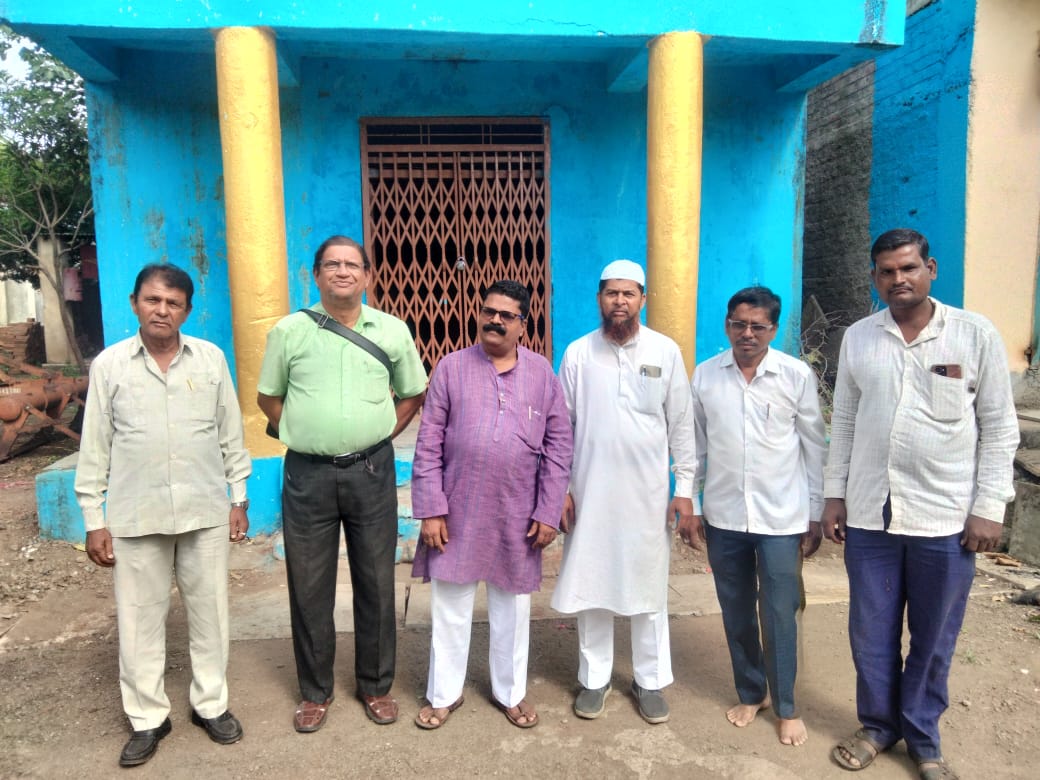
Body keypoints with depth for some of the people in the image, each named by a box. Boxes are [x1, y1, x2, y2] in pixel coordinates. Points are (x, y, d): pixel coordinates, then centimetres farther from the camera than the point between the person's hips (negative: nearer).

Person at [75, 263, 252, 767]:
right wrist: (93, 520, 1)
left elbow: (231, 435, 6)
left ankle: (210, 704, 30)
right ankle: (147, 719, 27)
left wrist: (239, 498, 5)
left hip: (206, 511, 1)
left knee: (209, 613, 11)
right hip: (135, 517, 0)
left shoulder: (211, 358, 1)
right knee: (139, 621, 9)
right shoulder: (108, 365, -1)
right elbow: (94, 448, 2)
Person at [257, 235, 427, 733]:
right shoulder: (289, 331, 1)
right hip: (307, 473, 0)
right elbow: (268, 397, 10)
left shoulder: (392, 331, 3)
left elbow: (412, 394, 12)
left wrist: (380, 435, 3)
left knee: (376, 583, 9)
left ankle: (376, 686, 28)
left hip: (372, 471, 1)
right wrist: (304, 434, 2)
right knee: (309, 586, 9)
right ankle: (315, 692, 27)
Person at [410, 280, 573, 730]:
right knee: (449, 606, 12)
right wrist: (431, 510, -8)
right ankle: (444, 693, 32)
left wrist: (548, 511, -3)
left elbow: (559, 446, 1)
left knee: (512, 607, 16)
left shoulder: (542, 373, 1)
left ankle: (510, 692, 36)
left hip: (518, 516, 1)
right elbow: (429, 445, -3)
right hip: (458, 513, 0)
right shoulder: (452, 367, -2)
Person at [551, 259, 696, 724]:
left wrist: (685, 487, -1)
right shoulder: (578, 353, -1)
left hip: (647, 492, 0)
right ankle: (595, 678, 28)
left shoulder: (666, 352, -1)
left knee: (649, 588, 10)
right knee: (590, 586, 10)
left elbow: (682, 424, 1)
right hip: (590, 490, 1)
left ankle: (650, 681, 28)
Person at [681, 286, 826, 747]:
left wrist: (815, 515, 1)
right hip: (723, 517, 2)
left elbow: (814, 449, 0)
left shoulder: (797, 375, -6)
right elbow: (696, 447, 6)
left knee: (779, 616, 5)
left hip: (781, 518, -2)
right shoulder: (705, 376, -1)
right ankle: (751, 692, 35)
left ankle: (786, 707, 26)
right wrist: (690, 507, 6)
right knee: (736, 613, 14)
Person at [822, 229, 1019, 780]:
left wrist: (989, 507, -5)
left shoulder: (976, 335, -3)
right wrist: (834, 494, 7)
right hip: (869, 514, 2)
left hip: (946, 518, -2)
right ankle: (878, 724, 33)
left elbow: (999, 428, -1)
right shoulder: (857, 338, 4)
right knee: (871, 632, 12)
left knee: (934, 637, 11)